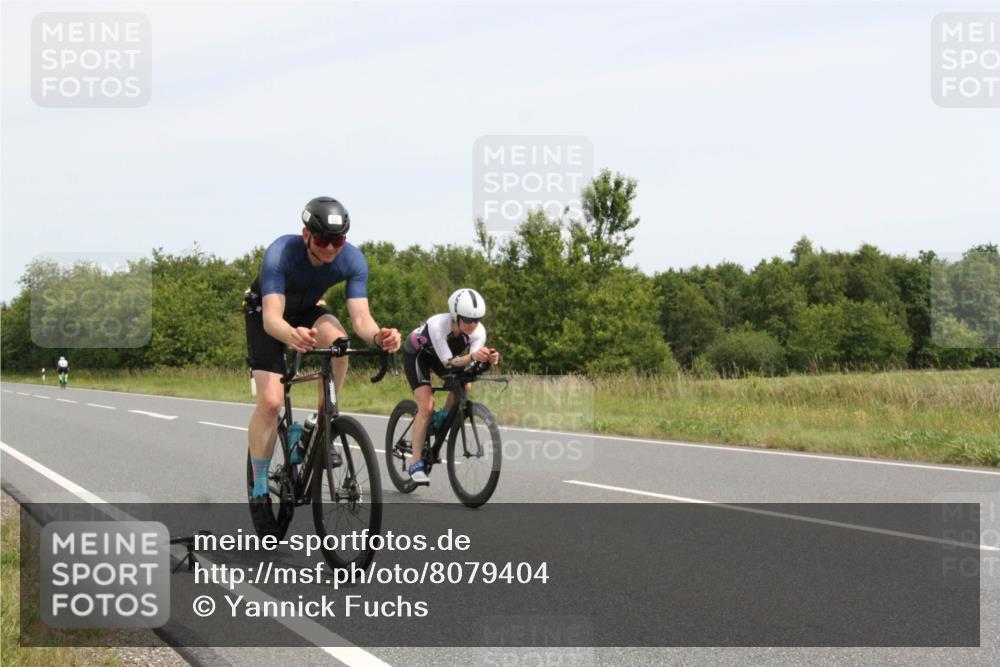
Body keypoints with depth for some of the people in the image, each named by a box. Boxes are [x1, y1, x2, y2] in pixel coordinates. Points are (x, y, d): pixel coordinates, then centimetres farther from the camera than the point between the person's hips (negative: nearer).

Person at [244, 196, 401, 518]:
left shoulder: (353, 260, -27)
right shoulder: (280, 253, -37)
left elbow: (360, 318, -32)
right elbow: (272, 318, -45)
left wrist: (378, 336, -56)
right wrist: (291, 336, -68)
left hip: (307, 310, 3)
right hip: (266, 312, -3)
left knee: (338, 340, -33)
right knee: (270, 401, -17)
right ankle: (259, 491, -2)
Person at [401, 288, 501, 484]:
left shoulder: (478, 331, -27)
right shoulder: (438, 325, -40)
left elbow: (474, 362, -36)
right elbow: (448, 362, -44)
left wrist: (488, 359, -58)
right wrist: (472, 357, -61)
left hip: (438, 355, 5)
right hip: (416, 353, -5)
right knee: (426, 406, -18)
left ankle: (442, 420, 7)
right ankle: (415, 463, -12)